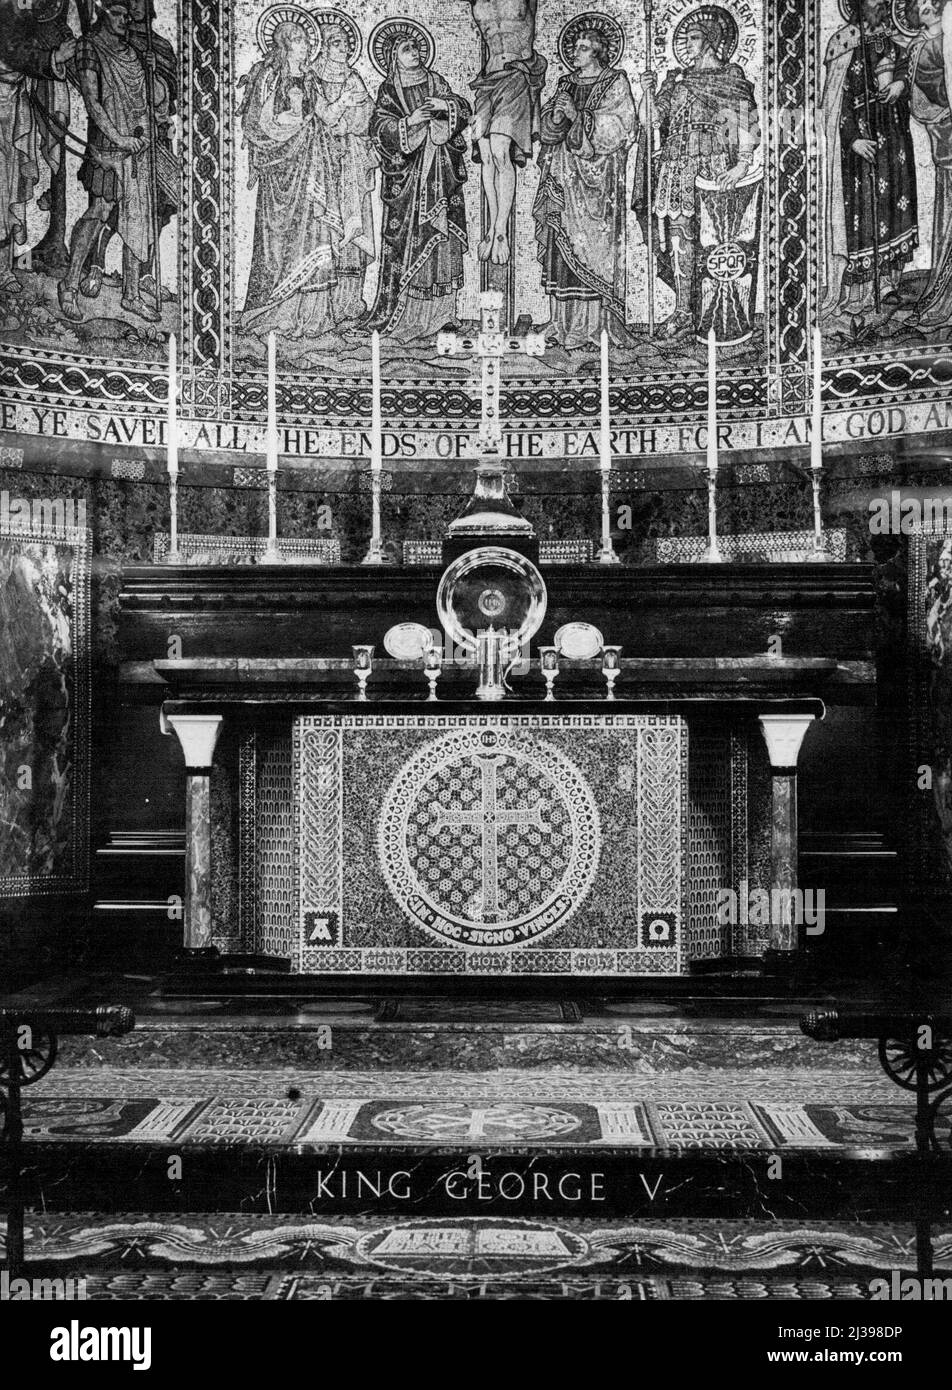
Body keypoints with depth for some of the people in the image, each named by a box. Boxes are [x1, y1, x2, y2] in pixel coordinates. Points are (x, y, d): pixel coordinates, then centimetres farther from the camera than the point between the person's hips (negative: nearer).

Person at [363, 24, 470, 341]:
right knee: (408, 233, -8)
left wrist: (445, 105, -12)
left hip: (441, 167, 4)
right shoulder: (389, 90, 3)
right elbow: (380, 127, -8)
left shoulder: (435, 81, 14)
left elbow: (464, 109, 8)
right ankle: (399, 312, -4)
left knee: (442, 229, 1)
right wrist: (409, 122, -22)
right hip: (408, 170, -4)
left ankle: (438, 309, 6)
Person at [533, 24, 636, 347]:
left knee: (591, 243, -9)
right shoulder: (567, 83, 18)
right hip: (564, 172, 5)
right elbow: (549, 126, 15)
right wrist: (556, 116, -8)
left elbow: (621, 125, -8)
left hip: (598, 173, -5)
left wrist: (578, 116, -13)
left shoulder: (615, 82, 2)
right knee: (563, 243, -1)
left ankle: (593, 323, -7)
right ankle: (566, 322, 1)